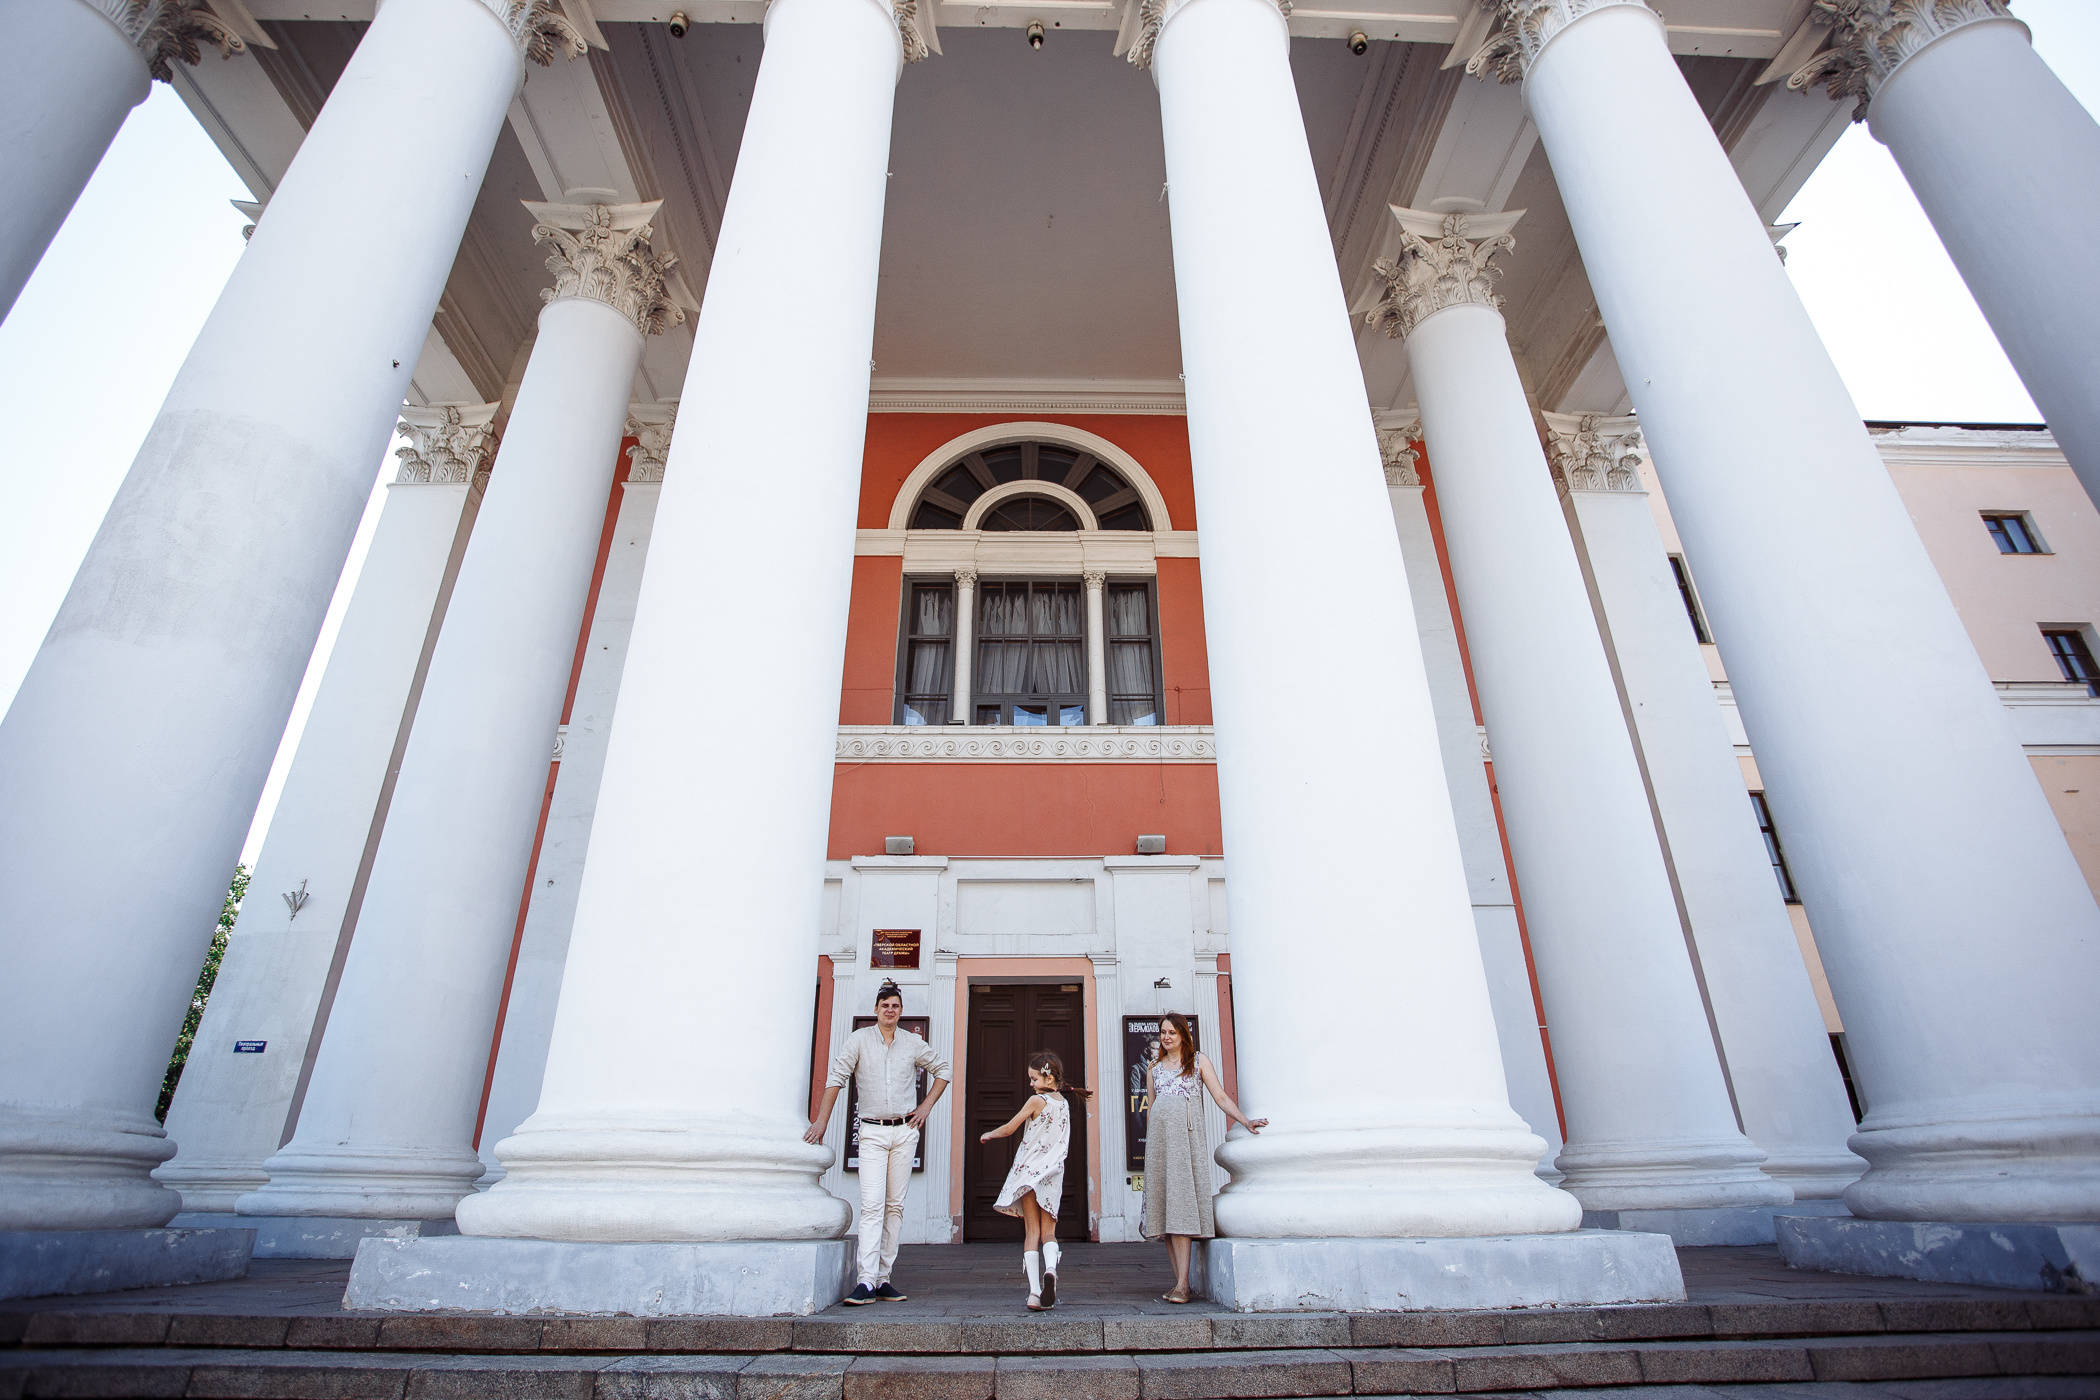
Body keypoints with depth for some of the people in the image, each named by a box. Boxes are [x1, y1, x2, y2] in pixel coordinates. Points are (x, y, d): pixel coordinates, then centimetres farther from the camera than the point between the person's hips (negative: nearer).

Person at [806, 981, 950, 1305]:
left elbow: (942, 1070, 17)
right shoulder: (860, 1039, 0)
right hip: (872, 1132, -2)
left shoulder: (913, 1043, 6)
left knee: (895, 1205, 4)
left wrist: (926, 1106, 7)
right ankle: (867, 1281, -13)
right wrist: (821, 1119, -7)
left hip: (905, 1131, 2)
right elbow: (836, 1077, -1)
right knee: (872, 1204, -12)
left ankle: (883, 1278, 11)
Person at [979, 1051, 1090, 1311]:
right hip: (1053, 1173, 4)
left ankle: (1034, 1292, -6)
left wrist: (989, 1134, 13)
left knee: (1032, 1233, 2)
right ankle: (1050, 1268, -22)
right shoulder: (1064, 1104, 8)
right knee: (1048, 1232, 8)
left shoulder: (1036, 1100, -9)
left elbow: (1008, 1129, -3)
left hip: (1029, 1170, -4)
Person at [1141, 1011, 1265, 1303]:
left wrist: (1246, 1121, -7)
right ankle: (1180, 1281, 4)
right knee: (1164, 1203, -1)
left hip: (1186, 1135, -4)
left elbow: (1220, 1096, 4)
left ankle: (1182, 1285, -14)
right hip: (1158, 1136, 4)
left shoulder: (1199, 1061, 9)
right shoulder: (1155, 1068, 19)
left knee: (1180, 1202, -13)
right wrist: (1150, 1144, 15)